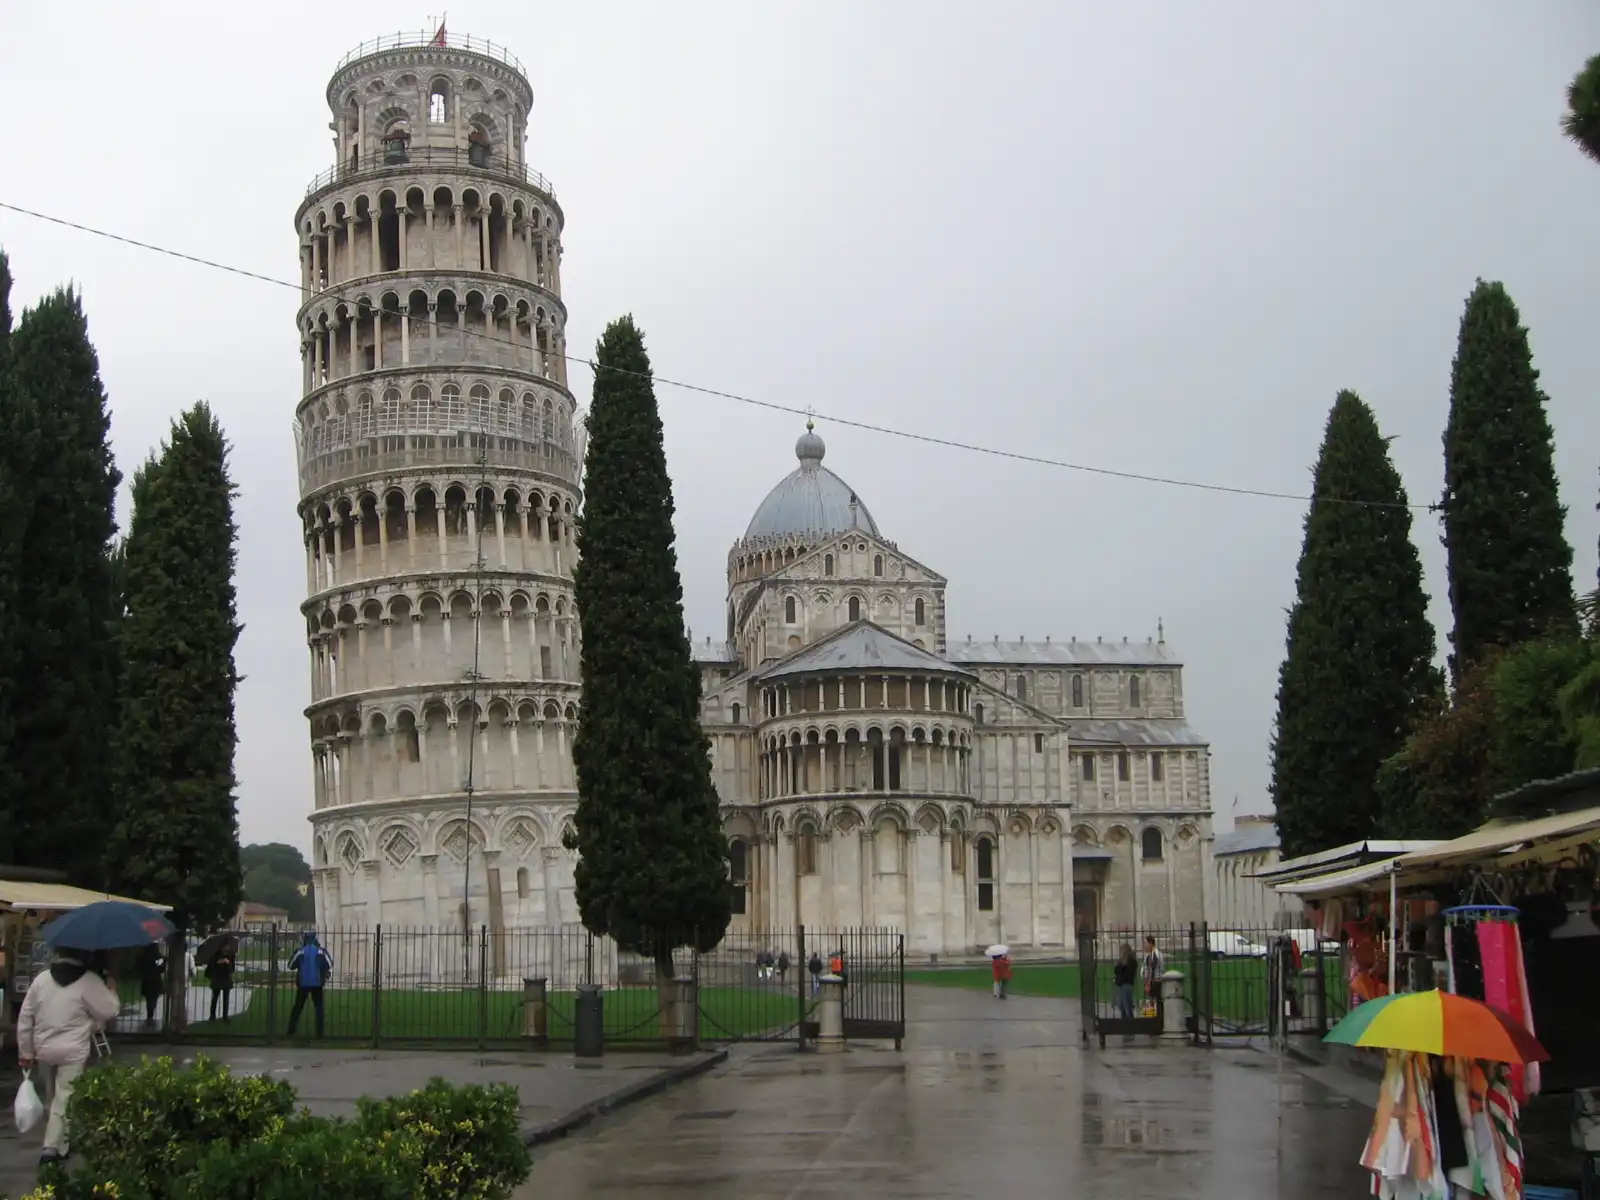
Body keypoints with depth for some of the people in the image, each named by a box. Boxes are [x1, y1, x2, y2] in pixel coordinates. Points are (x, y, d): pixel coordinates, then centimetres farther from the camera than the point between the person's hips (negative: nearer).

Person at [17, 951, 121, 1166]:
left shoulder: (41, 979, 2)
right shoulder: (89, 981, -11)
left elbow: (25, 1017, 4)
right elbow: (110, 1011, -4)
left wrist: (25, 1051, 12)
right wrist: (111, 990, 15)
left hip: (44, 1050, 5)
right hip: (73, 1052, -5)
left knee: (55, 1098, 19)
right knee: (64, 1100, -3)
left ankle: (57, 1145, 31)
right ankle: (52, 1148, -14)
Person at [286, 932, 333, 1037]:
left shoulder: (300, 951, -4)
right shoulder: (321, 951, -2)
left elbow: (291, 966, 0)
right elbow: (329, 965, 0)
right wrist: (325, 978, 14)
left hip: (302, 984, 0)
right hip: (317, 984, 0)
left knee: (298, 1007, 12)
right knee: (319, 1007, 8)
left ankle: (291, 1031, 9)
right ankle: (319, 1033, 1)